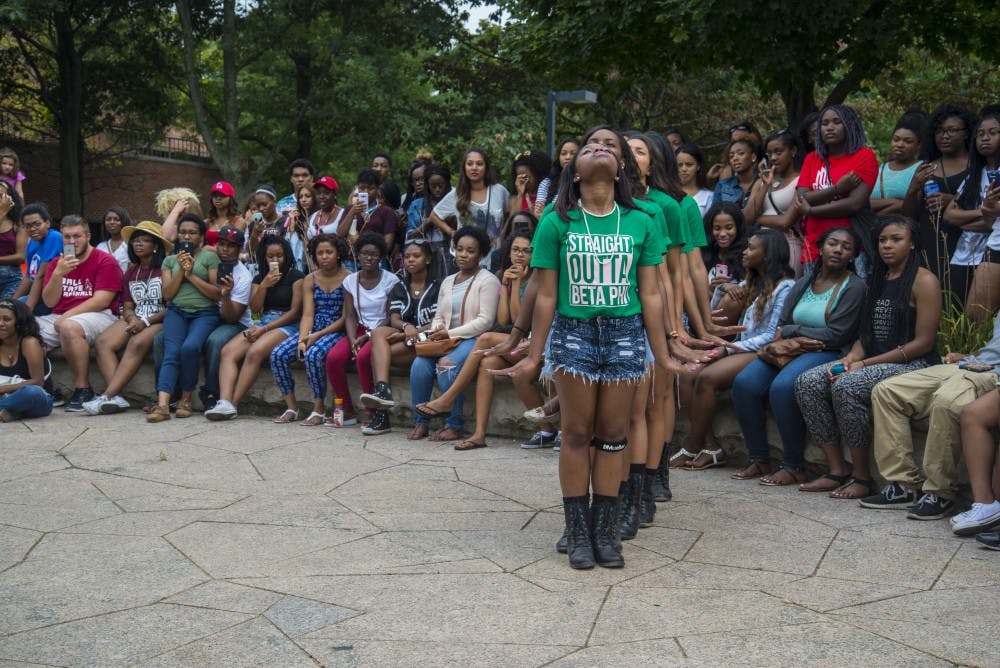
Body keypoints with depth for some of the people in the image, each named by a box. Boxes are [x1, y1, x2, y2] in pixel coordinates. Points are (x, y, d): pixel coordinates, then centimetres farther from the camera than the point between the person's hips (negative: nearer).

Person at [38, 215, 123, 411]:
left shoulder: (105, 261, -1)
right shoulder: (56, 264, 17)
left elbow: (101, 301, -10)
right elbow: (49, 302, 7)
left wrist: (66, 317, -13)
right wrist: (58, 274, -9)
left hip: (99, 316, -6)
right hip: (59, 318, 6)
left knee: (70, 327, -38)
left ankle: (82, 389, -26)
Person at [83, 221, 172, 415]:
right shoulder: (131, 272, 20)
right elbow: (128, 307, 18)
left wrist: (146, 322, -15)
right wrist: (132, 319, -5)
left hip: (160, 321, -7)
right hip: (135, 321, 7)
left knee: (137, 343, -35)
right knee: (102, 343, -19)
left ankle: (107, 396, -39)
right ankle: (116, 398, -33)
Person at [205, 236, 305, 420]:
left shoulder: (296, 277, 4)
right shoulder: (259, 278, 21)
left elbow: (294, 312, -4)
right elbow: (254, 308, 9)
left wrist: (265, 329, -10)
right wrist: (264, 285, -6)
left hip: (287, 326, -6)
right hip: (262, 323, 6)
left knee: (254, 352, -34)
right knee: (227, 351, -22)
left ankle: (233, 404, -33)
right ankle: (224, 403, -36)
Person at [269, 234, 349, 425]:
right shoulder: (310, 280, 11)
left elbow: (346, 318, -9)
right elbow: (308, 315, 3)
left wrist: (318, 336, -16)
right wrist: (302, 340, -16)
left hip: (336, 331, -5)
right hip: (312, 330, 5)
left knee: (313, 354, -34)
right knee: (278, 354, -17)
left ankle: (319, 408, -20)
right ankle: (291, 407, -8)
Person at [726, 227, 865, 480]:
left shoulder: (854, 287, -1)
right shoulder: (803, 284, 18)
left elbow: (835, 335, -10)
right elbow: (782, 326, 12)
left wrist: (791, 331, -4)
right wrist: (792, 340, -12)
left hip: (828, 355, -6)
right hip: (790, 352, 6)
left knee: (782, 387, -34)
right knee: (744, 383, -20)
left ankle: (793, 464, -19)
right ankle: (759, 459, -10)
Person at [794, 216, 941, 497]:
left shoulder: (924, 281, -7)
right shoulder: (877, 280, 18)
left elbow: (923, 342, -14)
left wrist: (865, 363, -16)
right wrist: (849, 358, -7)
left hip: (913, 365, -8)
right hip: (874, 362, 8)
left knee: (846, 386, -33)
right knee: (807, 383, -13)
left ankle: (862, 476, -21)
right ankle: (837, 469, -12)